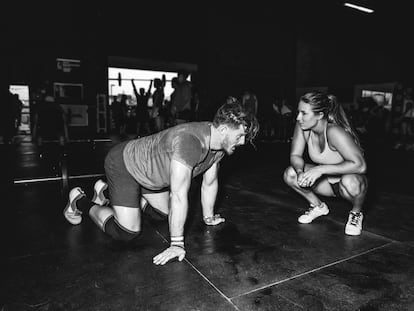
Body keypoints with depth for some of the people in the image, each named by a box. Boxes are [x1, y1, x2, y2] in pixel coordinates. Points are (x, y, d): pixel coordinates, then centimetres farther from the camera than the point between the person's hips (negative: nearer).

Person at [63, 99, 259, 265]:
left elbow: (209, 183, 2)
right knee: (127, 232, -14)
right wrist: (177, 244, -33)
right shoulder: (190, 142, -39)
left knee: (166, 213, 21)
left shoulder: (219, 142, -9)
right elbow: (179, 195, -39)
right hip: (122, 164, -9)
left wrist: (208, 217, 10)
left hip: (149, 169, 9)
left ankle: (105, 192, 36)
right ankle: (81, 202, 12)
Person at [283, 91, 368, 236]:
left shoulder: (334, 132, -32)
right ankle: (318, 206, 13)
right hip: (328, 181, 5)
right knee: (290, 174, -13)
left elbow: (359, 165, -36)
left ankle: (356, 213, -2)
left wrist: (321, 169, -39)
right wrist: (300, 172, -30)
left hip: (352, 179, -5)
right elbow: (295, 155, -8)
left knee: (349, 182, -39)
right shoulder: (302, 126, -15)